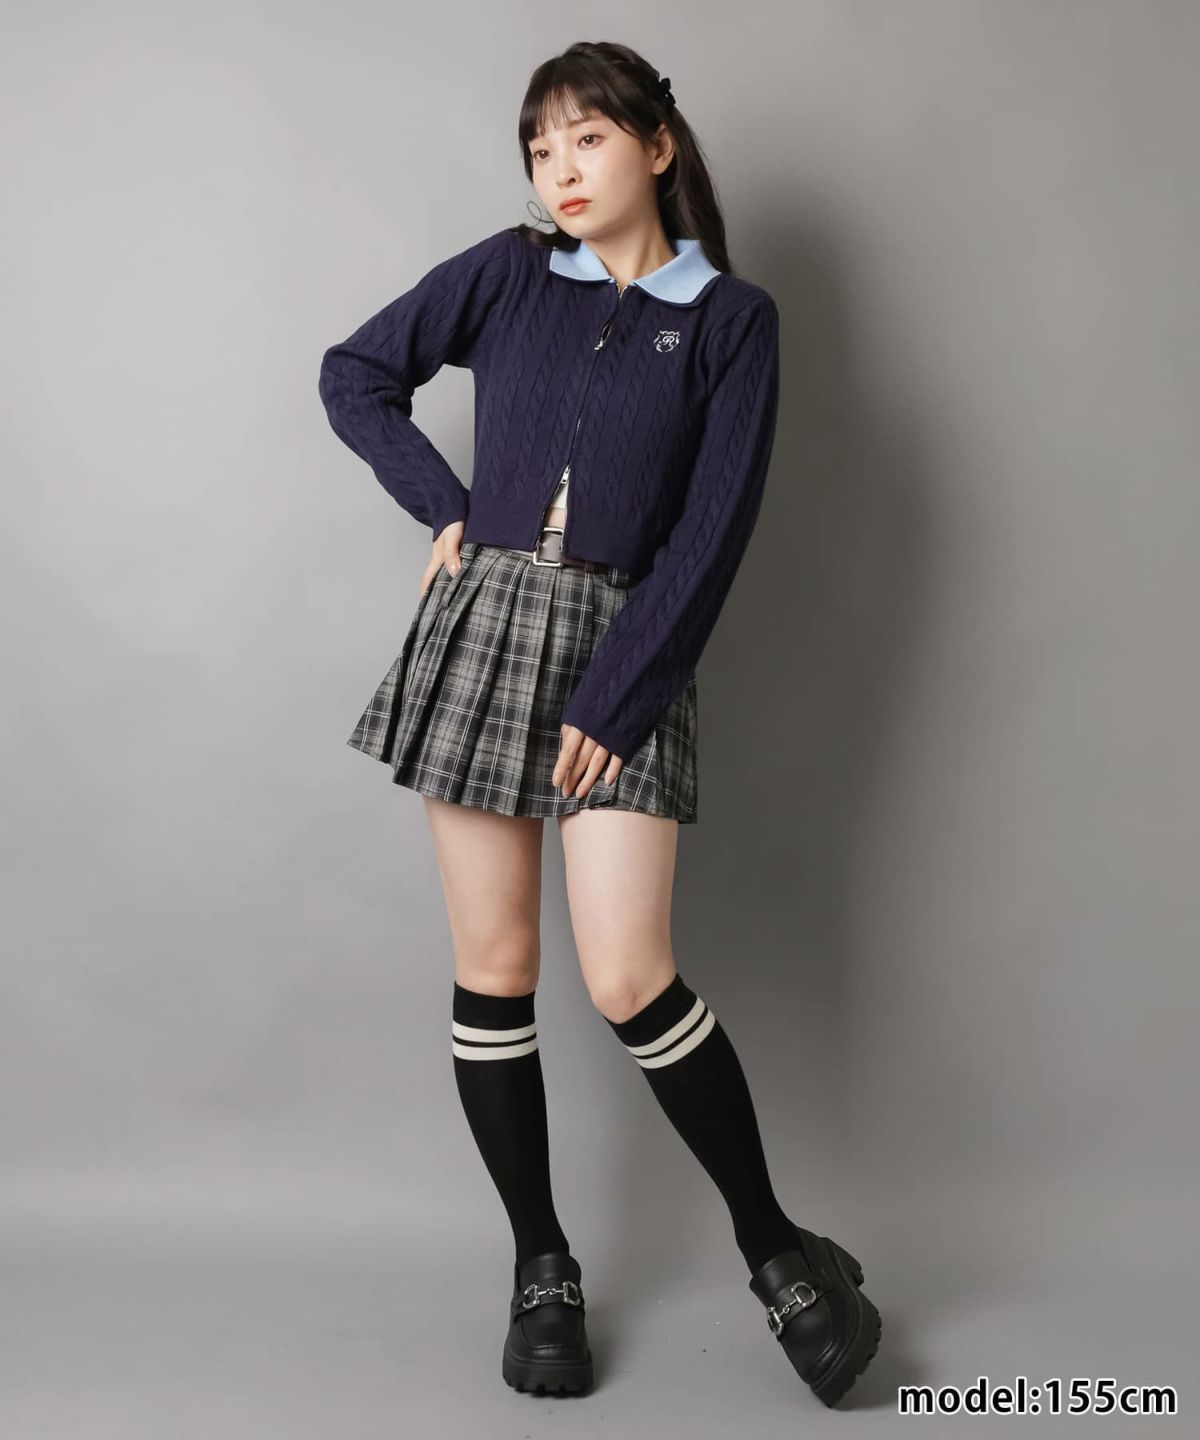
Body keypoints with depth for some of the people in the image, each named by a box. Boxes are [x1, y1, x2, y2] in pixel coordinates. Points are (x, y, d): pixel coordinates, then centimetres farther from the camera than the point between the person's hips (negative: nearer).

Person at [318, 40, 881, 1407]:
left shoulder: (731, 318, 2)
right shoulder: (504, 276, 8)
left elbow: (711, 531, -5)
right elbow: (354, 374, 17)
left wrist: (612, 701, -10)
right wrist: (445, 509, 5)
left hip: (625, 650, -3)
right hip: (481, 628, 3)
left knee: (629, 981, -10)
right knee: (492, 971, 4)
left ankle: (777, 1249, 10)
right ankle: (541, 1266, 19)